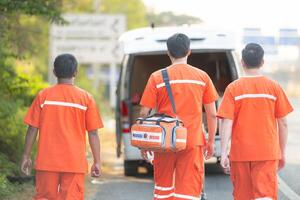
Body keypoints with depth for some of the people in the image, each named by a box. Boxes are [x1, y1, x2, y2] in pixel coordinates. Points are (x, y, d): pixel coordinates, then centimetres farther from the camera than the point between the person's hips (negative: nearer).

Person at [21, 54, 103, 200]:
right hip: (75, 163, -1)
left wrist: (26, 157, 8)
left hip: (47, 161, 1)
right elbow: (93, 133, -3)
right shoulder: (86, 98, -2)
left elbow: (32, 129, -1)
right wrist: (97, 162, 3)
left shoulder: (43, 96, -1)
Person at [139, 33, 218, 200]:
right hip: (193, 142, 0)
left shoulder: (157, 77, -2)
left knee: (163, 186, 17)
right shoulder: (202, 77, 2)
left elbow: (144, 113, -3)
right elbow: (212, 114, 3)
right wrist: (211, 141, 14)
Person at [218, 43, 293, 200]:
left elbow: (226, 122, -9)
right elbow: (283, 124, 3)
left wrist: (224, 152, -7)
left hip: (240, 152, 1)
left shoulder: (233, 88, -2)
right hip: (268, 152, -1)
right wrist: (282, 153, 13)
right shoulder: (274, 87, 0)